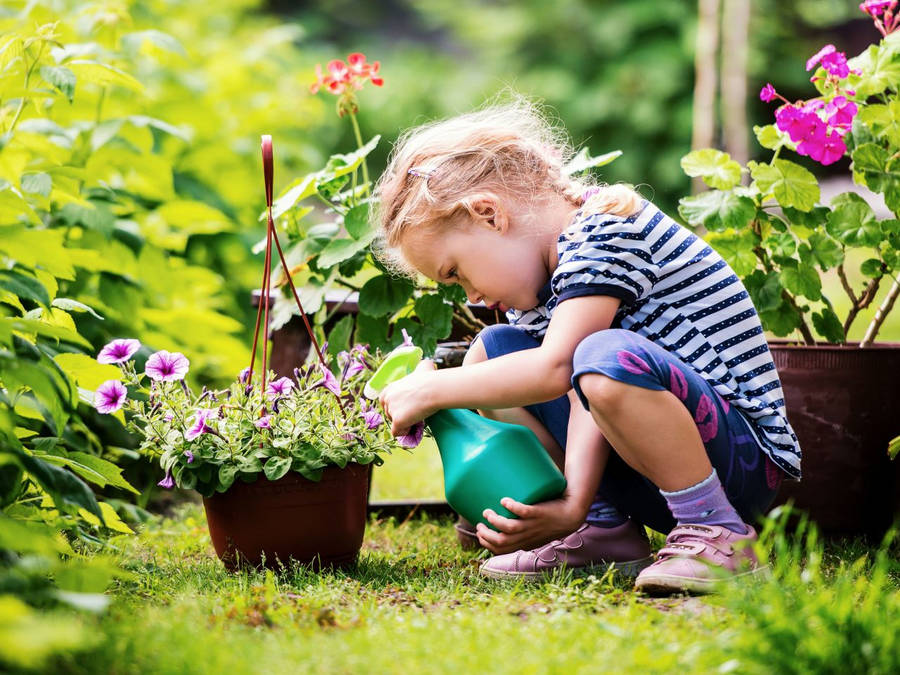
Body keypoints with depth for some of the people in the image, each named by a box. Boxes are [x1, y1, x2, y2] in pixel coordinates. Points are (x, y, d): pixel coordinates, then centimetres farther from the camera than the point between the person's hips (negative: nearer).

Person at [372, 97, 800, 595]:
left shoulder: (607, 228, -14)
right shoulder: (550, 265, 12)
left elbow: (555, 369, -27)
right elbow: (582, 398, -4)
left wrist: (431, 390, -17)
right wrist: (573, 502, -21)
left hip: (746, 461, -9)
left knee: (609, 357, -38)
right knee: (492, 351, 10)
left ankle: (718, 534, -20)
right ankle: (606, 527, 4)